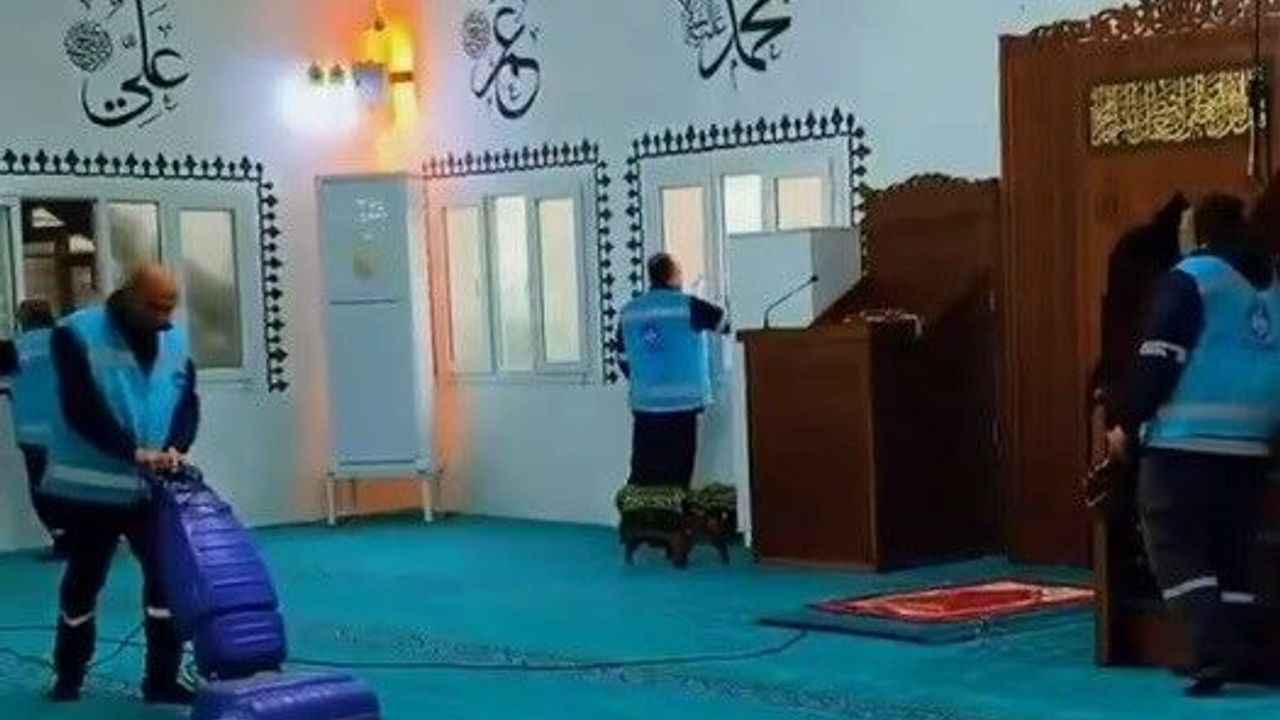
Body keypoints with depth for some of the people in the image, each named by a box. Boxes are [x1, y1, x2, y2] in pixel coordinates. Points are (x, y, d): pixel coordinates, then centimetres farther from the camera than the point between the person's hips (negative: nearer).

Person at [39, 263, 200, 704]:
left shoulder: (175, 342, 7)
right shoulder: (76, 334, -11)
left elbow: (188, 401, 3)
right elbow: (82, 409, -19)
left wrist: (175, 447, -18)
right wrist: (134, 452, -27)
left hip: (152, 489, 4)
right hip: (90, 487, -4)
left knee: (167, 577, 0)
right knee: (83, 583, 8)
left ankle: (162, 680, 9)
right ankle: (68, 677, 23)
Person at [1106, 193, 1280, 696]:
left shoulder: (1190, 278, -6)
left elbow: (1159, 360, -13)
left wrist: (1127, 422, -7)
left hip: (1186, 436, -6)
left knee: (1174, 546, -3)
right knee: (1233, 547, 14)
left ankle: (1214, 651, -15)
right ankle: (1237, 651, 13)